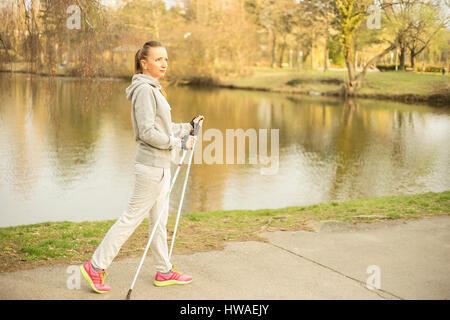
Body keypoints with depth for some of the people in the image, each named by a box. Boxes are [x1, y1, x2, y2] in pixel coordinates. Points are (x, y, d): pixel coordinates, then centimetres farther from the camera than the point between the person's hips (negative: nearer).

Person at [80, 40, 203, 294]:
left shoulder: (154, 89, 15)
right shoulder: (144, 90, -16)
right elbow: (148, 132, -22)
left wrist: (188, 127, 13)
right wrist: (178, 143, -17)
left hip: (161, 165, 10)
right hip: (152, 166, -10)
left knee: (160, 218, 14)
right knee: (132, 217, -3)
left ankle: (164, 272, 24)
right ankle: (96, 267, 6)